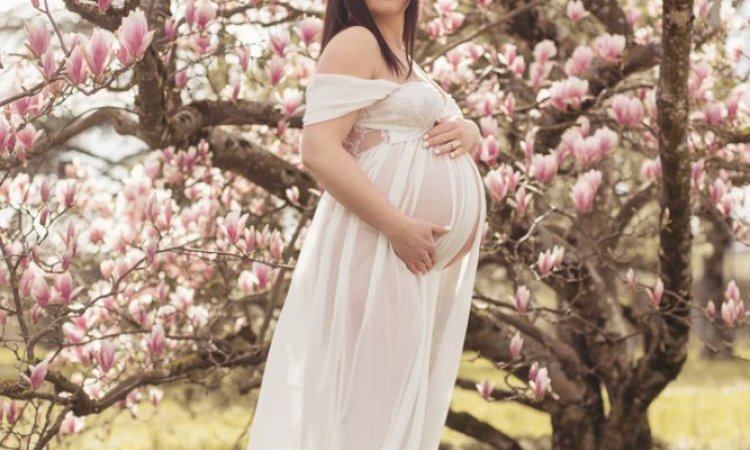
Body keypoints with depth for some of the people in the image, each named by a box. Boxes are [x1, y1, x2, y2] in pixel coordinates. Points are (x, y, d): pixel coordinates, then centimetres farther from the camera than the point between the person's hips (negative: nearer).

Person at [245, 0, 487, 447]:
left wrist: (468, 132, 2)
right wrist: (399, 228, -24)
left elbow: (460, 127, 27)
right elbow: (318, 150, -18)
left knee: (402, 395, 12)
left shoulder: (406, 61, 20)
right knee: (368, 393, -9)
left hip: (433, 260, 9)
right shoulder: (356, 43, -7)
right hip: (381, 246, -9)